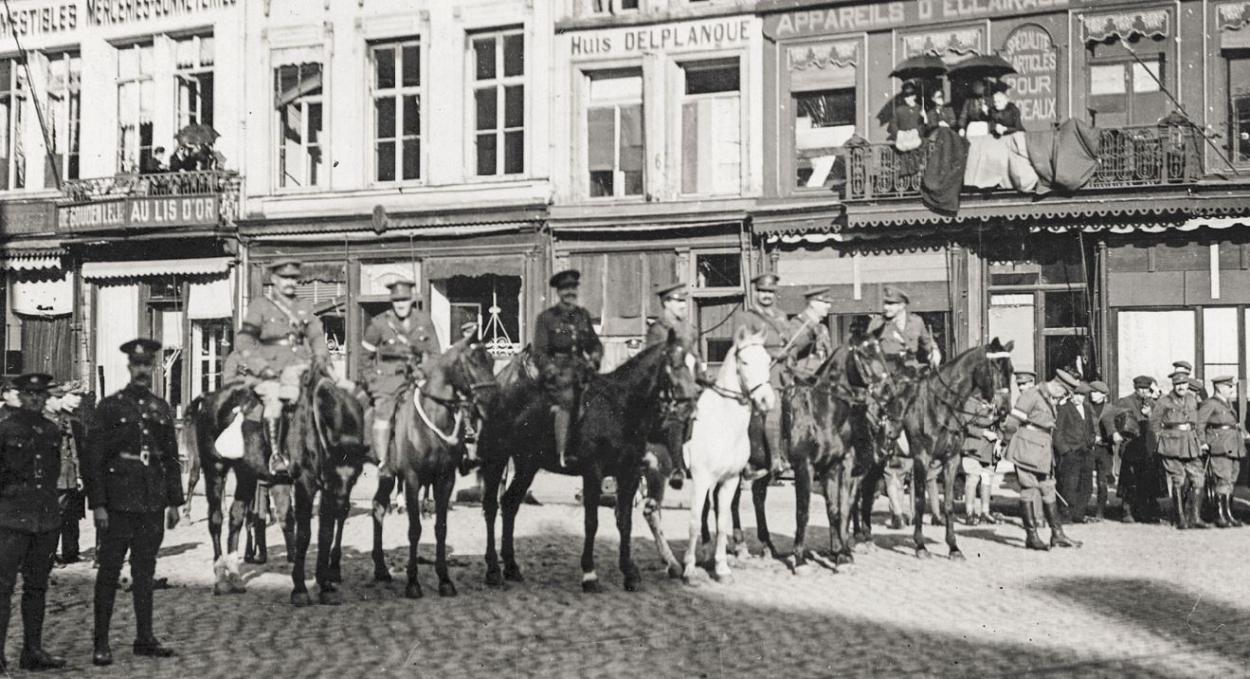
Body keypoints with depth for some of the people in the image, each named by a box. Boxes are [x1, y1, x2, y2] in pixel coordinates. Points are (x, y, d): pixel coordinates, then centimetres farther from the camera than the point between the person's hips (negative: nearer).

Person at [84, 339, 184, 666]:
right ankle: (101, 643, 5)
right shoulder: (110, 406, -2)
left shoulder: (162, 409, 11)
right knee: (110, 570, 0)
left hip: (153, 503, 4)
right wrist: (97, 504, -10)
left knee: (145, 569, 10)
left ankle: (145, 638, 17)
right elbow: (94, 458, -5)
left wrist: (174, 501, 9)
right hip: (118, 501, -4)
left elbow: (172, 458, 13)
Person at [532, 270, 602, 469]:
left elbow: (595, 344, 20)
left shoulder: (583, 315, 17)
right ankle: (563, 453, -29)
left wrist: (594, 359, -1)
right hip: (556, 369, -5)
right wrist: (553, 372, -14)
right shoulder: (546, 318, 3)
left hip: (580, 368, 5)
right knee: (566, 397, -26)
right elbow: (539, 353, -1)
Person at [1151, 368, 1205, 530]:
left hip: (1191, 444, 4)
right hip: (1172, 444, -4)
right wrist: (1163, 438, 2)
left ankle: (1195, 517, 3)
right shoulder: (1163, 401, -3)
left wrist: (1198, 441, 17)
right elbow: (1154, 423, 5)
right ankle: (1180, 519, 5)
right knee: (1179, 481, -3)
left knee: (1198, 479, -4)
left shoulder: (1193, 399, 11)